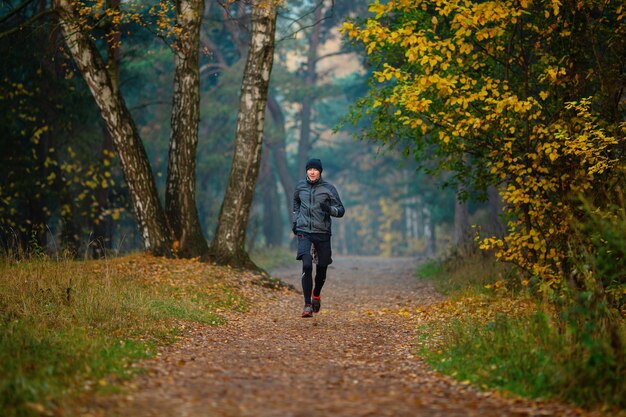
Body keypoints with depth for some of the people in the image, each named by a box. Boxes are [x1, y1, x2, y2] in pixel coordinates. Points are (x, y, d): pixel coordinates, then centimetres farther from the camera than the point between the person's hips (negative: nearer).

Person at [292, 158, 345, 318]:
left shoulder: (329, 188, -2)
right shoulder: (300, 186, 6)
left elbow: (341, 210, -1)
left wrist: (329, 209, -21)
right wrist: (295, 220, 20)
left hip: (323, 233, 0)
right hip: (304, 232, 0)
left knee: (322, 268, 7)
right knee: (307, 265, -19)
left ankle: (316, 295, 39)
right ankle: (307, 305, -15)